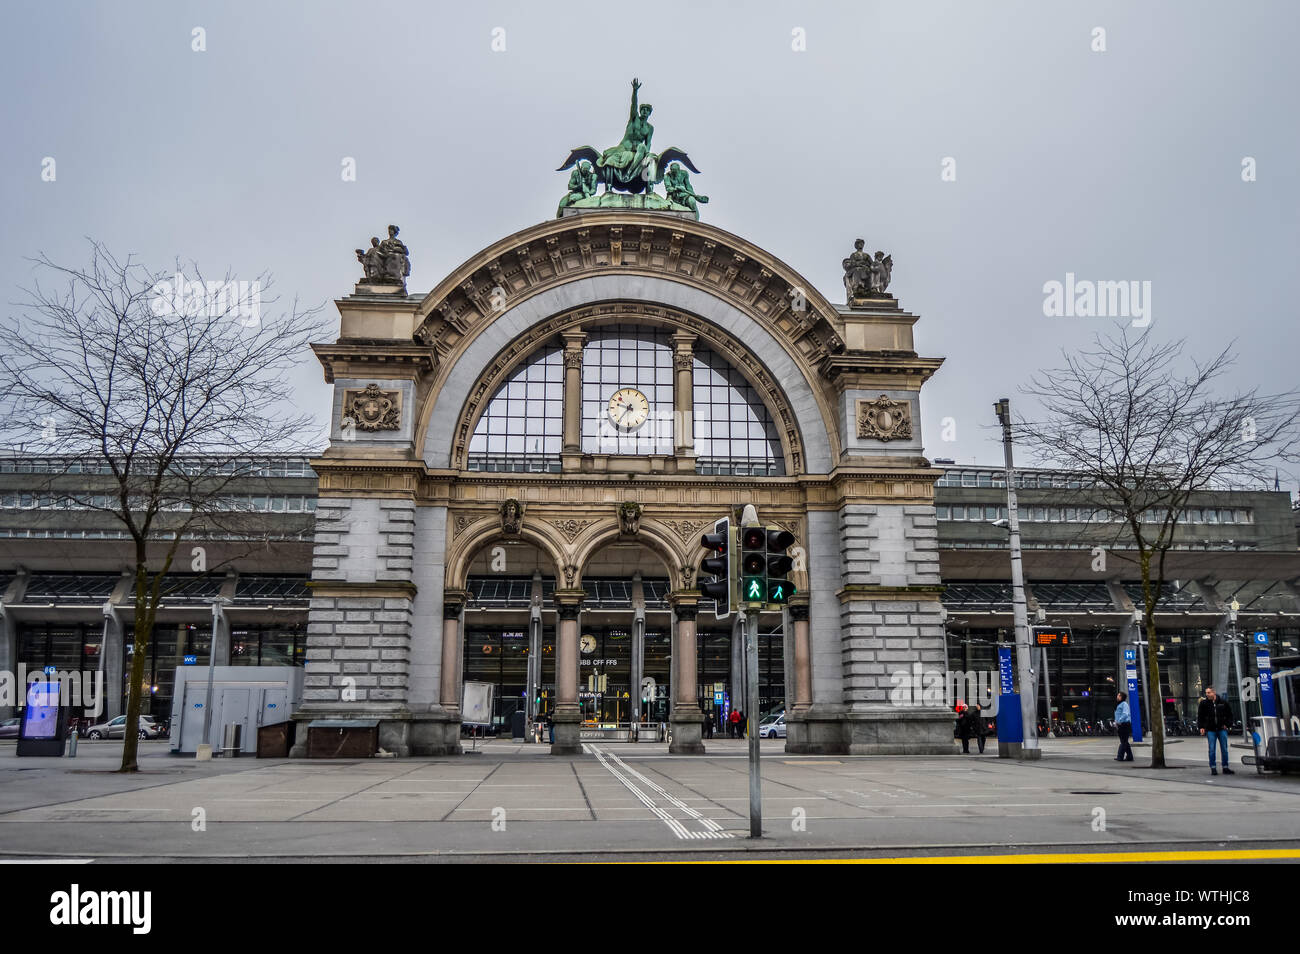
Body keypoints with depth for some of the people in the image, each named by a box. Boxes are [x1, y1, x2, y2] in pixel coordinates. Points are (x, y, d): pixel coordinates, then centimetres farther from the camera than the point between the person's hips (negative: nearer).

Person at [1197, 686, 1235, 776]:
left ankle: (1225, 768, 14)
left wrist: (1227, 724, 4)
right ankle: (1213, 768, 6)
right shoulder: (1204, 703, -1)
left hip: (1222, 729, 1)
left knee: (1224, 749, 5)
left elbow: (1229, 714, 13)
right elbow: (1199, 716, 5)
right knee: (1212, 750, -1)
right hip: (1210, 730, -1)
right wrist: (1201, 727, -3)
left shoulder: (1223, 702, 2)